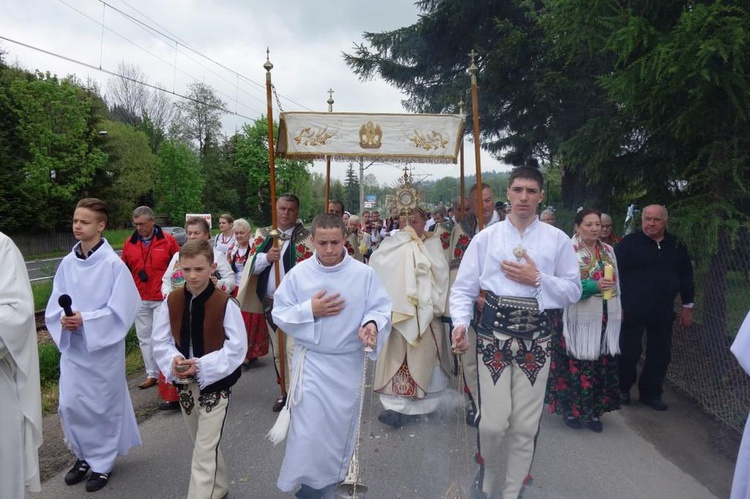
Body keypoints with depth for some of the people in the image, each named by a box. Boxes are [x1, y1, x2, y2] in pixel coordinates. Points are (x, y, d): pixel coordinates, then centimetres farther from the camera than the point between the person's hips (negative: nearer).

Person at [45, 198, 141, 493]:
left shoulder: (113, 263, -14)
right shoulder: (67, 263, 1)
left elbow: (120, 310, -14)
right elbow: (55, 305, 5)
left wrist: (85, 320, -23)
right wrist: (63, 320, -15)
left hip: (103, 345, -4)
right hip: (71, 345, 5)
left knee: (102, 403, 7)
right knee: (69, 404, 9)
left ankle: (103, 462, 27)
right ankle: (84, 456, 32)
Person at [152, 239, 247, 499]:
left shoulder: (225, 303, -18)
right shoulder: (171, 301, -5)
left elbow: (237, 348, -17)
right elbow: (160, 341, 0)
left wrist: (202, 366, -24)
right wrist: (173, 361, -20)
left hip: (215, 383, -5)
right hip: (184, 384, 5)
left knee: (205, 451, -2)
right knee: (203, 445, 22)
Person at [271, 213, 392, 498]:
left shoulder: (364, 273, -9)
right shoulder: (298, 274, -7)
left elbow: (381, 308, -7)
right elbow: (279, 314, -4)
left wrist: (372, 324, -28)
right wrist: (310, 310, -19)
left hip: (349, 363, 2)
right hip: (311, 362, -1)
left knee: (341, 429, 18)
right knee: (308, 432, -1)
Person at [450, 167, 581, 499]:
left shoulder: (557, 240, 4)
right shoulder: (486, 237, 2)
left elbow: (574, 290, 5)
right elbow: (463, 287, -1)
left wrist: (537, 279, -9)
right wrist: (460, 322, -16)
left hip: (535, 337, 1)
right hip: (492, 334, -1)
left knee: (525, 426, 10)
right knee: (492, 423, -1)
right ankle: (488, 472, 34)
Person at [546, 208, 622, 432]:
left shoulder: (608, 250, 12)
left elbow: (615, 282, 18)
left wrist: (619, 309, 13)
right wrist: (594, 286, -24)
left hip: (605, 319, 6)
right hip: (579, 320, -6)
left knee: (602, 365, 9)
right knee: (575, 364, 1)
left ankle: (593, 411, 22)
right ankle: (570, 409, 18)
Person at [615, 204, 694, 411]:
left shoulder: (676, 246, 8)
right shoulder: (629, 243, -6)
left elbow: (686, 277, 13)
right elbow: (617, 274, -9)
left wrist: (687, 306, 11)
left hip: (663, 312, 4)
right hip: (632, 310, -4)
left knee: (661, 354, 10)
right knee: (629, 351, 4)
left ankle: (651, 393, 25)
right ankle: (622, 389, 23)